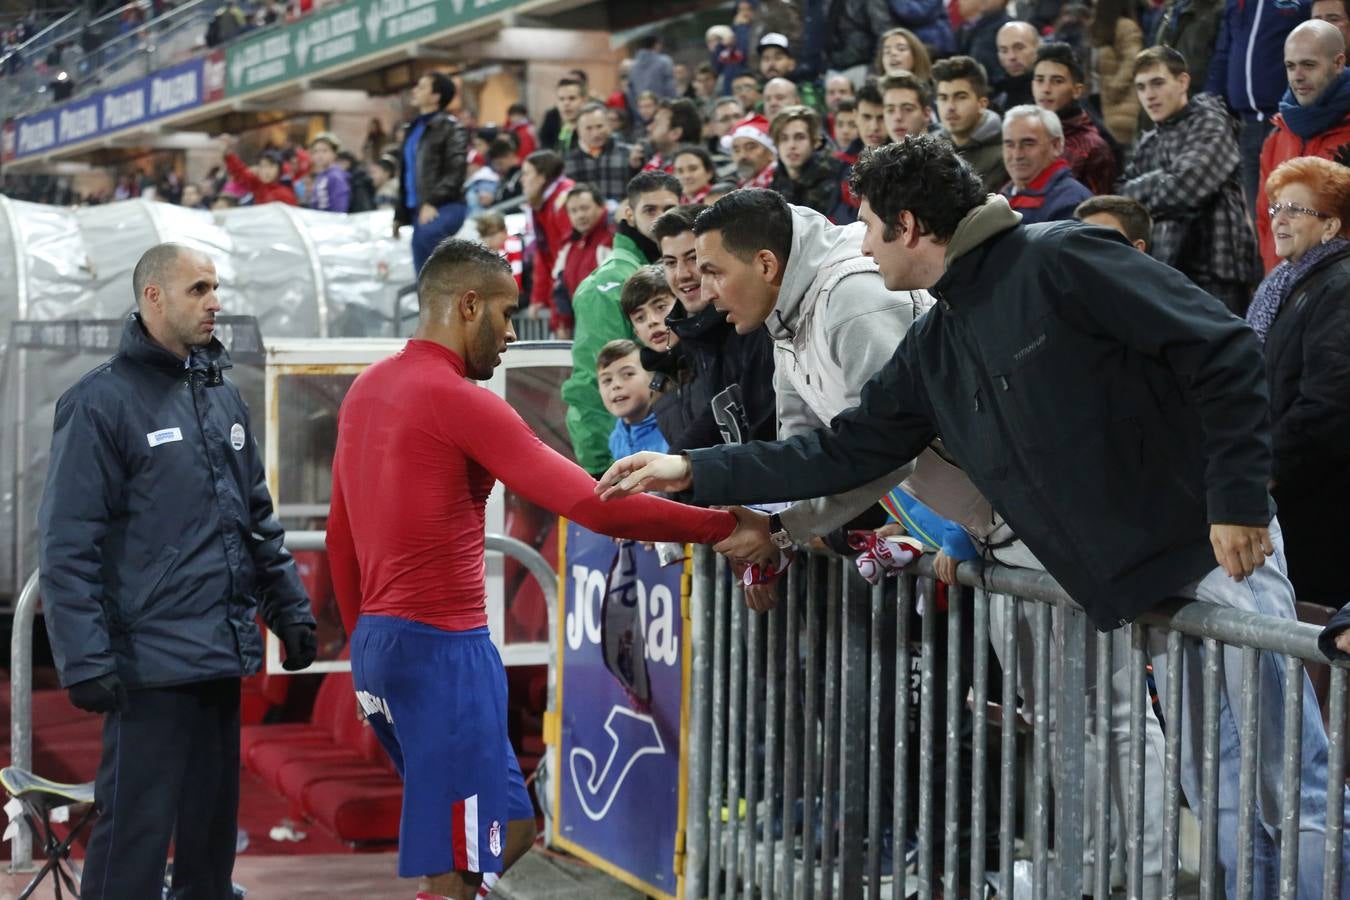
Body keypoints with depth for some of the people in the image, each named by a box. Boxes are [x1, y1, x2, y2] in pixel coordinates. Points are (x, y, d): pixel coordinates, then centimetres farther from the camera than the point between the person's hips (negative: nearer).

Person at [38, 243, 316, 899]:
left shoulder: (223, 396, 13)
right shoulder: (101, 403, -9)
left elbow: (259, 518, 21)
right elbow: (67, 547, -13)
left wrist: (289, 608, 14)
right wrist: (84, 661, -18)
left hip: (223, 659, 7)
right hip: (152, 665, -7)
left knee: (213, 825, 14)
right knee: (135, 833, -5)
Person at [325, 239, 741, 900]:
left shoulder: (366, 389, 12)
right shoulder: (459, 399, -14)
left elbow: (340, 538, 18)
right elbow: (595, 505, -20)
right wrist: (727, 526, -14)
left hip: (377, 641, 9)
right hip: (442, 647, -9)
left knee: (511, 829, 17)